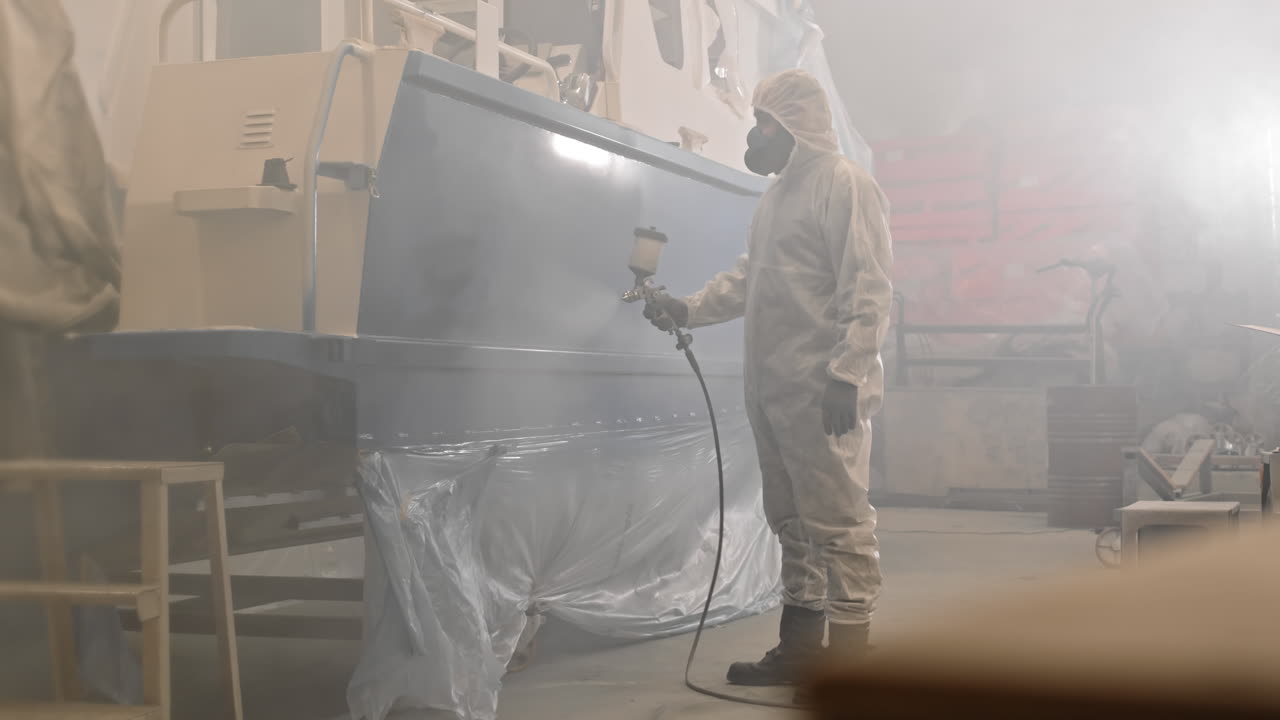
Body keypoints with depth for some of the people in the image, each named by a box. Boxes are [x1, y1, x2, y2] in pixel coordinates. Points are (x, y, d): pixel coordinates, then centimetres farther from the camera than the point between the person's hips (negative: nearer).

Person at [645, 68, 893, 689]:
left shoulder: (843, 184, -8)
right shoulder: (778, 192, 21)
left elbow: (867, 289, -15)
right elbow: (748, 277, 25)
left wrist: (846, 373, -22)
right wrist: (689, 309, 12)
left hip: (822, 391, -10)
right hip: (771, 389, 10)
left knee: (838, 521, -6)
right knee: (791, 521, 15)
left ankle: (849, 656, 0)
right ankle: (798, 649, 24)